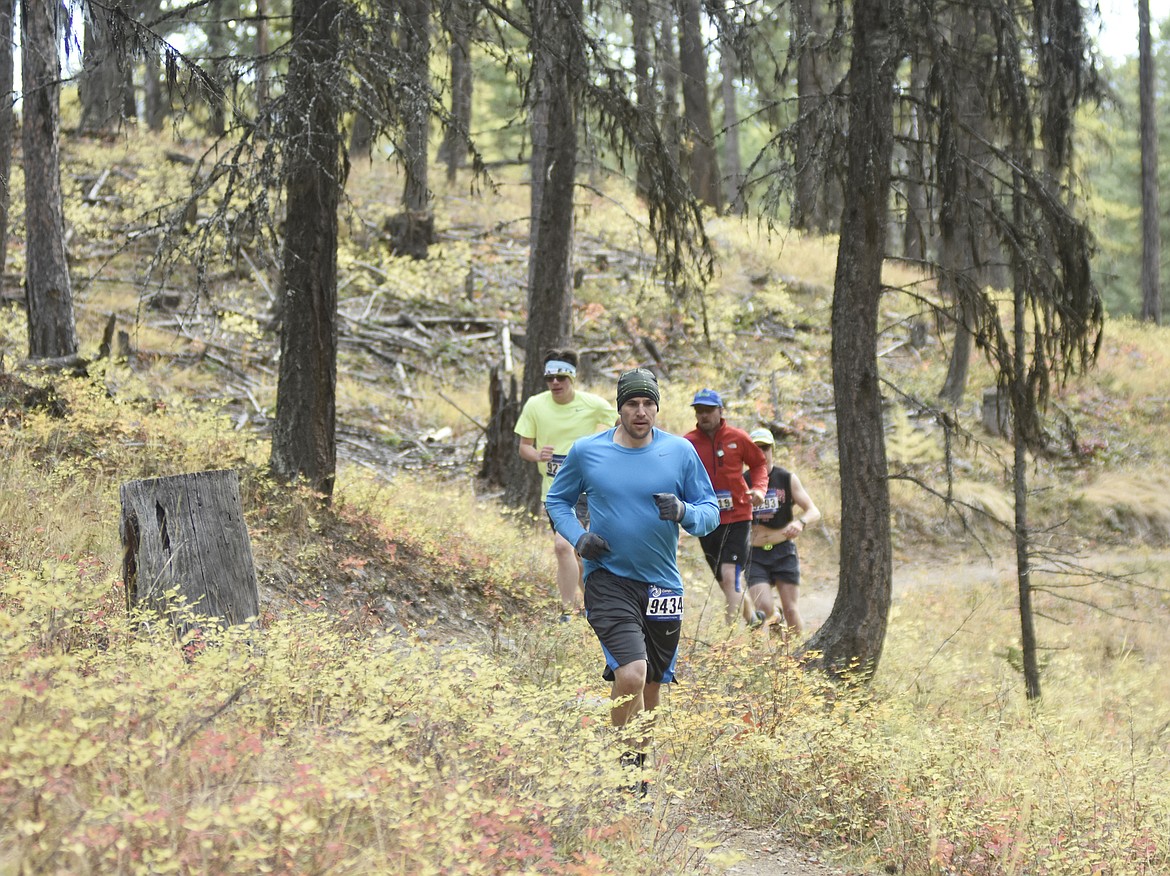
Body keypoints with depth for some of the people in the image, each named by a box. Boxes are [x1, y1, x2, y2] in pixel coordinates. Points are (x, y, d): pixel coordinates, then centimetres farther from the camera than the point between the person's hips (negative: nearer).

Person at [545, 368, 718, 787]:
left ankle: (639, 761, 34)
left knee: (652, 684, 13)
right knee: (631, 674, -22)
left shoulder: (680, 451, 1)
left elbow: (711, 511, 6)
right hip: (608, 580, -3)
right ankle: (627, 764, -4)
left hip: (662, 584, 3)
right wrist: (578, 537, -5)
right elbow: (557, 500, 14)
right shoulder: (586, 451, -1)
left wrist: (683, 511, -17)